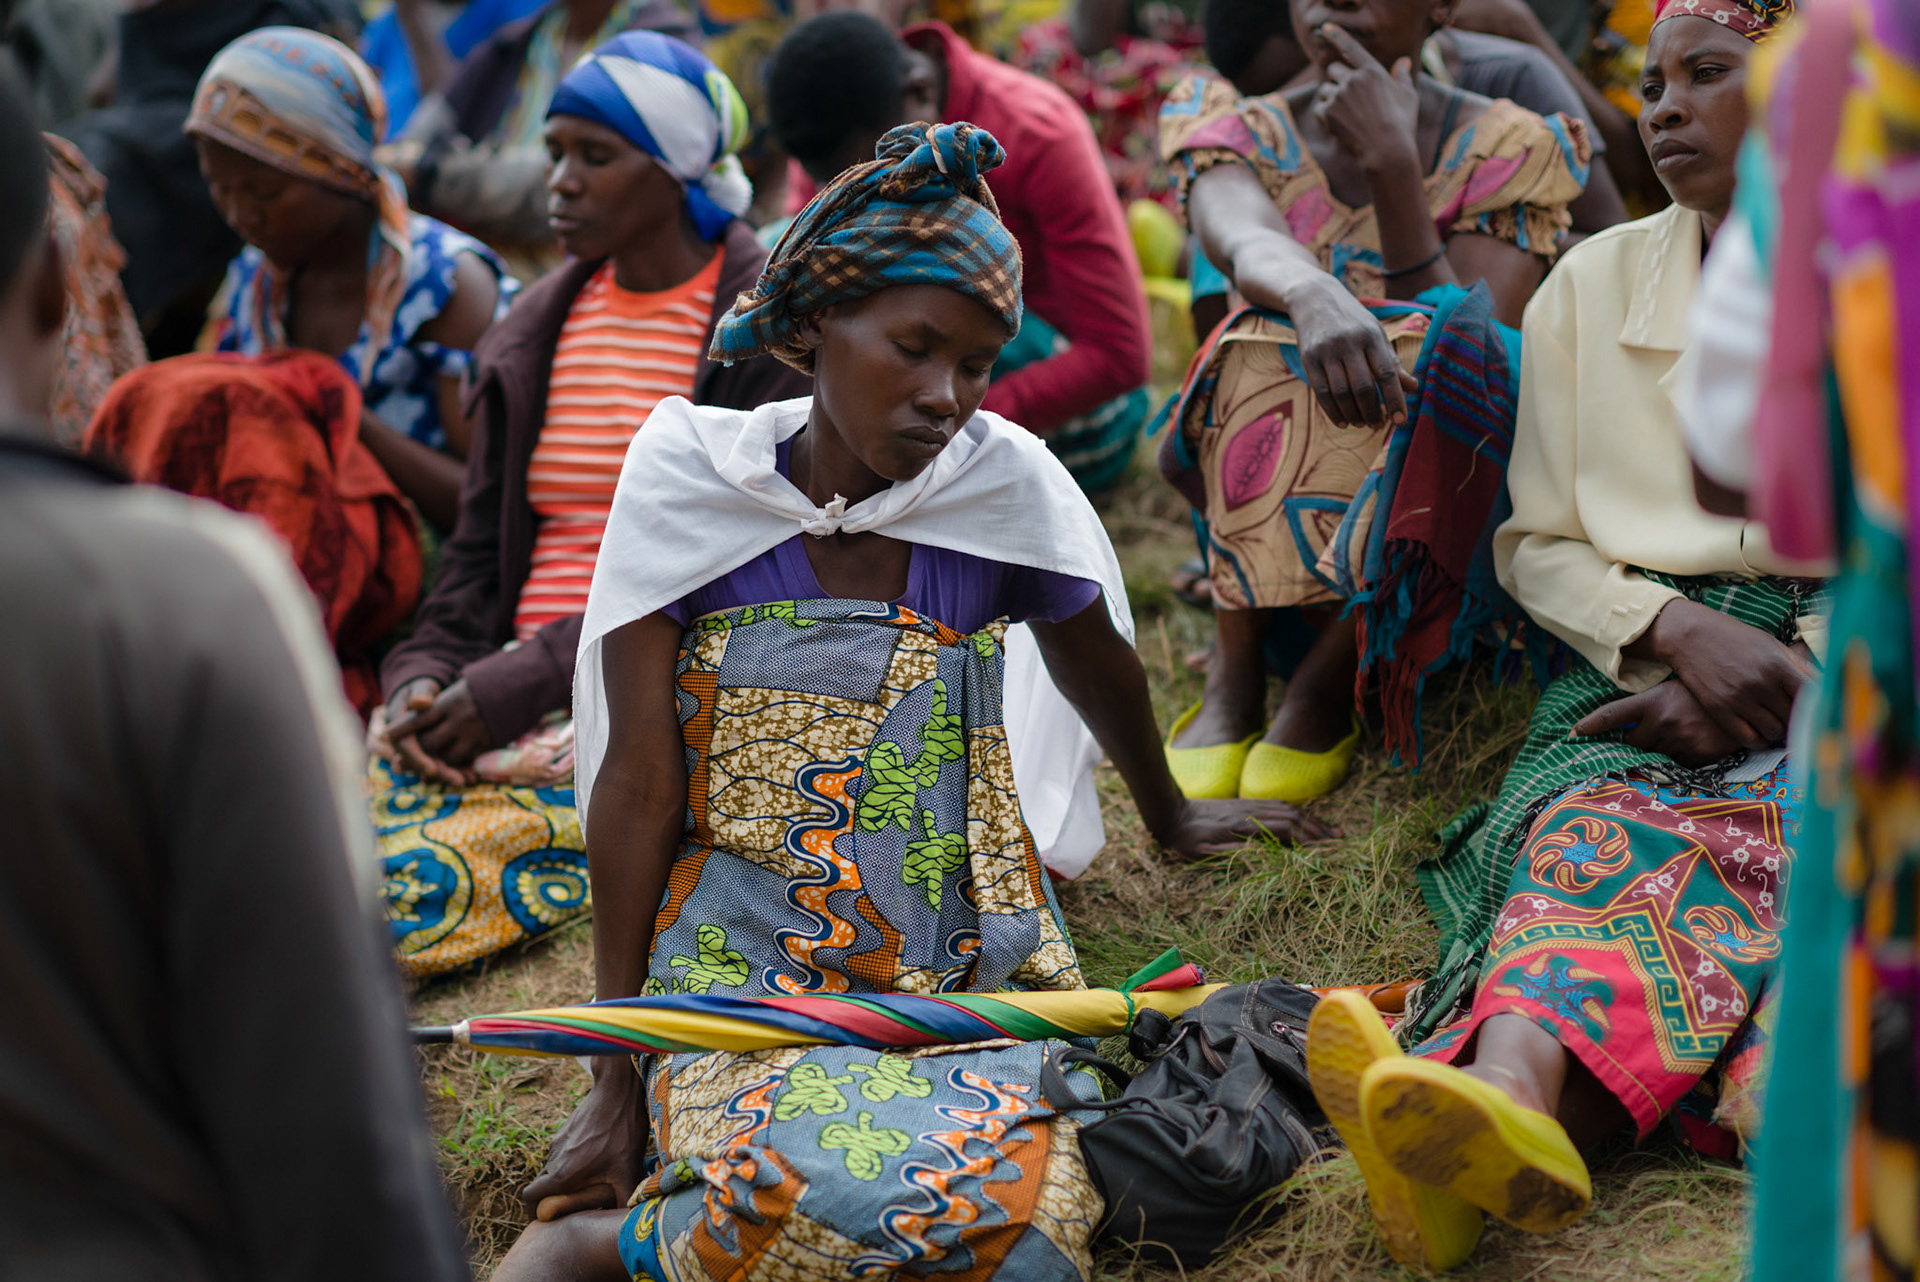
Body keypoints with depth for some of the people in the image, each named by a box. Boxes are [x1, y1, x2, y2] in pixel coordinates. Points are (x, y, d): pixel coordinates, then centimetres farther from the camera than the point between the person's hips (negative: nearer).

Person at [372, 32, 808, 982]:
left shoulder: (771, 333, -3)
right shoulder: (535, 333, 18)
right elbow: (480, 548, 18)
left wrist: (515, 685, -17)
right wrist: (426, 675, -4)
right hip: (519, 696, 6)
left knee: (418, 878, -29)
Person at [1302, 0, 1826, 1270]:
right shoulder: (1593, 284, 15)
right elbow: (1537, 543, 12)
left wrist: (1797, 666, -13)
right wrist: (1679, 628, -8)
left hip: (1845, 674, -1)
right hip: (1640, 666, 2)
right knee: (1608, 829, -33)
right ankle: (1508, 1108, -65)